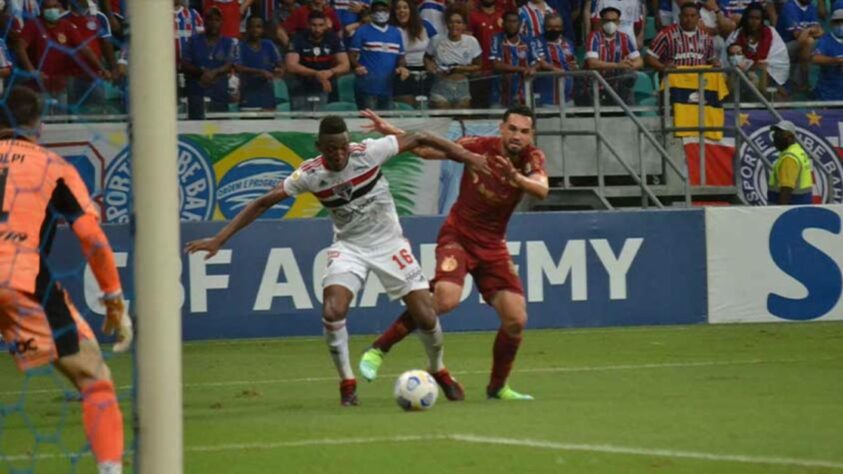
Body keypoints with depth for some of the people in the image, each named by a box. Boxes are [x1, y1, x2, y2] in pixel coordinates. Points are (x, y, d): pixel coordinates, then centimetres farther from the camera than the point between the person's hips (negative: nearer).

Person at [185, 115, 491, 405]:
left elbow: (419, 140, -10)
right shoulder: (310, 174, -16)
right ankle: (347, 383, -3)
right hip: (349, 247, 1)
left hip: (389, 243, 0)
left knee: (425, 316, -4)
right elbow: (264, 203, -10)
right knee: (332, 312, -23)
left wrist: (466, 156, -10)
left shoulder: (368, 153, -20)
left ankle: (438, 370, 27)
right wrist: (219, 239, -14)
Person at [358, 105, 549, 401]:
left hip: (493, 246, 4)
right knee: (446, 299, -29)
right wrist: (391, 132, -17)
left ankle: (497, 387, 18)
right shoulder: (480, 147, -14)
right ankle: (379, 349, -15)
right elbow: (429, 150, -4)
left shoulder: (532, 159, -9)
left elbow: (542, 191, -29)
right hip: (458, 236, -4)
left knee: (516, 320, -5)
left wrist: (516, 178, -49)